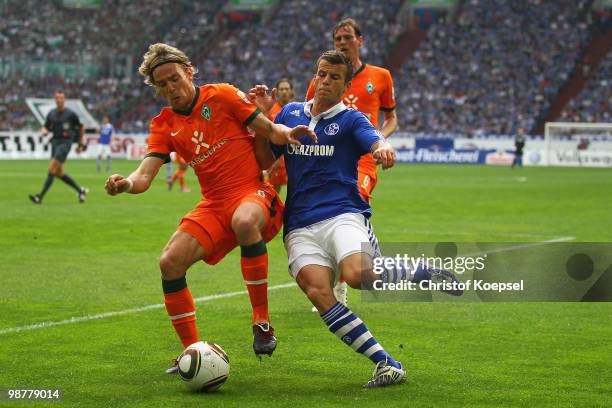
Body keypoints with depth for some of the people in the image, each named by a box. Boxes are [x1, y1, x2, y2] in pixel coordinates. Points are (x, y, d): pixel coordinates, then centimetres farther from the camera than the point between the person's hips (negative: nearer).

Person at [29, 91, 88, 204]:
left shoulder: (71, 114, -4)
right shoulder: (51, 114, 10)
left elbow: (81, 127, 7)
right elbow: (46, 127, 18)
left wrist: (80, 145, 11)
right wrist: (44, 131, -7)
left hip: (65, 143, -7)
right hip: (55, 142, 7)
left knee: (52, 169, -15)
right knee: (59, 173, 7)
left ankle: (40, 197, -17)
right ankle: (80, 190, 25)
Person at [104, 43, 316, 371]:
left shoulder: (222, 96, -1)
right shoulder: (164, 125, 9)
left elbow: (270, 131, -1)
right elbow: (144, 177, -2)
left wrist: (286, 133, -24)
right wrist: (126, 183, -25)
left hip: (253, 193, -5)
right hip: (213, 205, 5)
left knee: (245, 221, -40)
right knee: (170, 262, -14)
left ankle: (262, 323, -28)